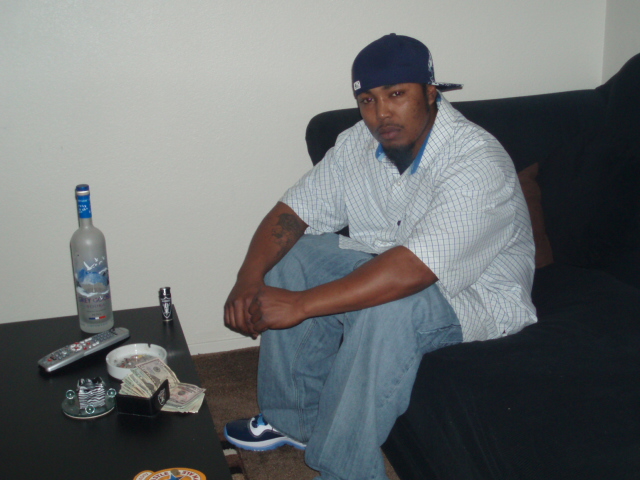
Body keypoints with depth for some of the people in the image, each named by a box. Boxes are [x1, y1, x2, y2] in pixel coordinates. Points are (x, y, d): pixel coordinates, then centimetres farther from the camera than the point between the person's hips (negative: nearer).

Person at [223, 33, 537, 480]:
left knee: (387, 310, -36)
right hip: (396, 264, 8)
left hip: (478, 294, -7)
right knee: (294, 257, -4)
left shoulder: (478, 163, -31)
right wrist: (249, 278, -22)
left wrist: (302, 304, -39)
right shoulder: (360, 144, -6)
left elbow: (411, 271, -40)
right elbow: (293, 212, -3)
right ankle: (293, 419, 6)